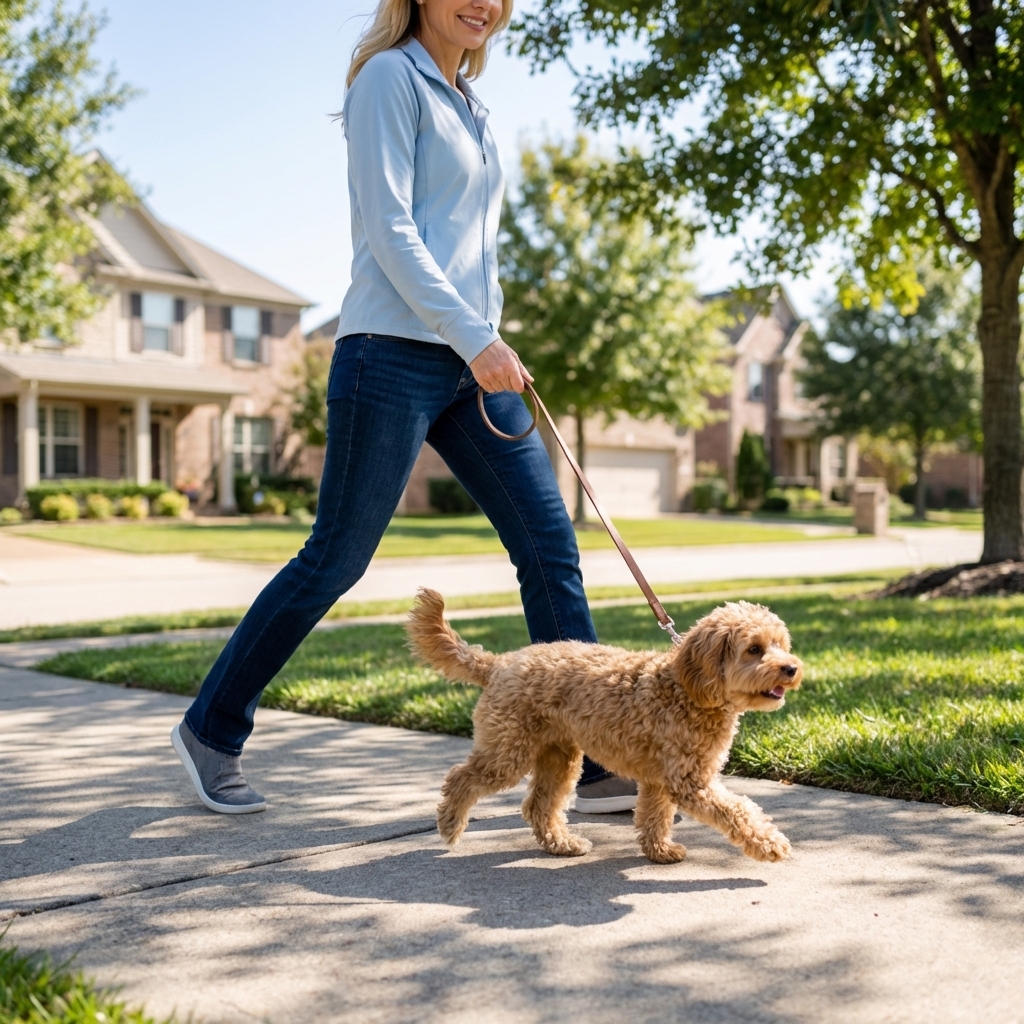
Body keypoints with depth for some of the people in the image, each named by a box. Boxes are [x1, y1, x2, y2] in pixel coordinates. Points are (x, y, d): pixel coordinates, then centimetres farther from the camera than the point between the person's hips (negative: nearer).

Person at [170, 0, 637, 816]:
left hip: (472, 362, 8)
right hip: (394, 351, -8)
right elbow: (388, 228, -13)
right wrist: (475, 337, -18)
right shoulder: (391, 77, -3)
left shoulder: (467, 105, 22)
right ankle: (211, 729, 17)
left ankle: (598, 764, 4)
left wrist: (492, 344, 16)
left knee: (551, 546, 0)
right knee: (336, 559, -2)